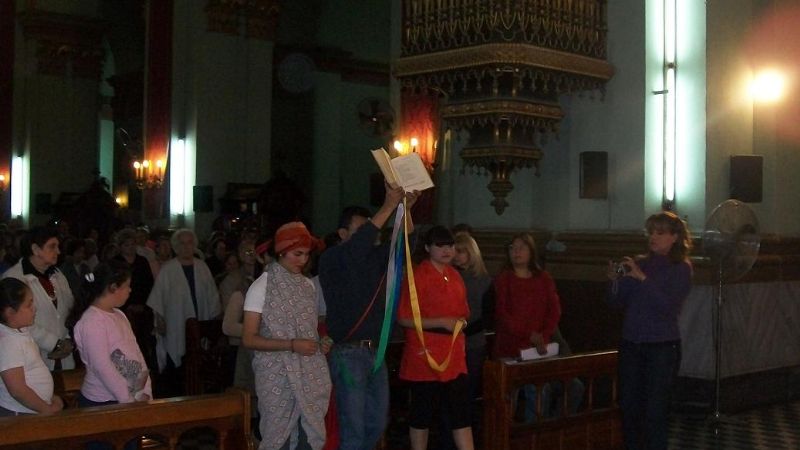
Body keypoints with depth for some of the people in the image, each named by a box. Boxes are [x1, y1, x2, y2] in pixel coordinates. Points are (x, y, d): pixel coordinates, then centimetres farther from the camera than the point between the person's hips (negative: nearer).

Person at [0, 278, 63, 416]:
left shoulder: (21, 330, 5)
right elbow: (17, 390, -24)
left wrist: (49, 398, 9)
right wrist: (48, 409, -13)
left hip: (35, 410, 8)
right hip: (19, 415, -8)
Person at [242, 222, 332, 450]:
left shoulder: (308, 285, 9)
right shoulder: (261, 287, -6)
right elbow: (249, 339, -10)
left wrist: (322, 343, 2)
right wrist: (292, 345, -18)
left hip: (311, 375, 4)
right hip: (277, 376, -4)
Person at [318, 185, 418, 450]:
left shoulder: (374, 258, 12)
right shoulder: (331, 260, -7)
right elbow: (358, 243, -23)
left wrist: (406, 208, -12)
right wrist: (388, 207, -25)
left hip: (375, 351, 7)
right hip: (348, 353, -7)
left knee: (377, 424, 14)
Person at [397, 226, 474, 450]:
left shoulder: (455, 276, 12)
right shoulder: (417, 276, -11)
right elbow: (404, 318, -16)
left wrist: (460, 323, 9)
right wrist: (441, 323, -19)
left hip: (454, 357, 6)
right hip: (425, 357, -6)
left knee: (461, 412, 5)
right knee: (421, 413, 4)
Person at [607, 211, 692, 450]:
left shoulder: (681, 268, -1)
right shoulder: (638, 263, 9)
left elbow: (667, 305, -15)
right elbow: (617, 303, 6)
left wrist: (643, 278, -24)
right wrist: (615, 281, -13)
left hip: (663, 347, -4)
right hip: (631, 343, 4)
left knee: (655, 410, -4)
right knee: (628, 405, 5)